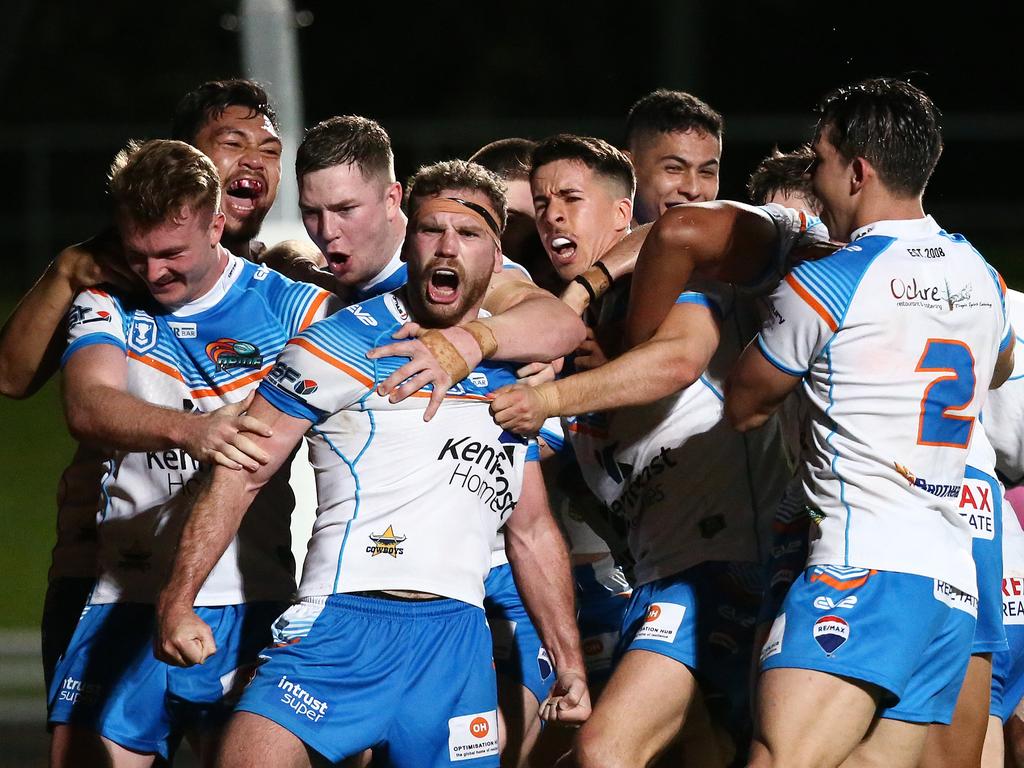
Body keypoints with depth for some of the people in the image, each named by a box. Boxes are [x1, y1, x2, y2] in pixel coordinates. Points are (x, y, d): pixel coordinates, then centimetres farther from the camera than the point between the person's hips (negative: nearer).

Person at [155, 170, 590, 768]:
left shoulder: (514, 371, 16)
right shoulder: (347, 342, 0)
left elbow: (533, 529, 24)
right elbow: (240, 475, -2)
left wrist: (571, 665, 20)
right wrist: (178, 602, -11)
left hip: (458, 636, 4)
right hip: (344, 622, -4)